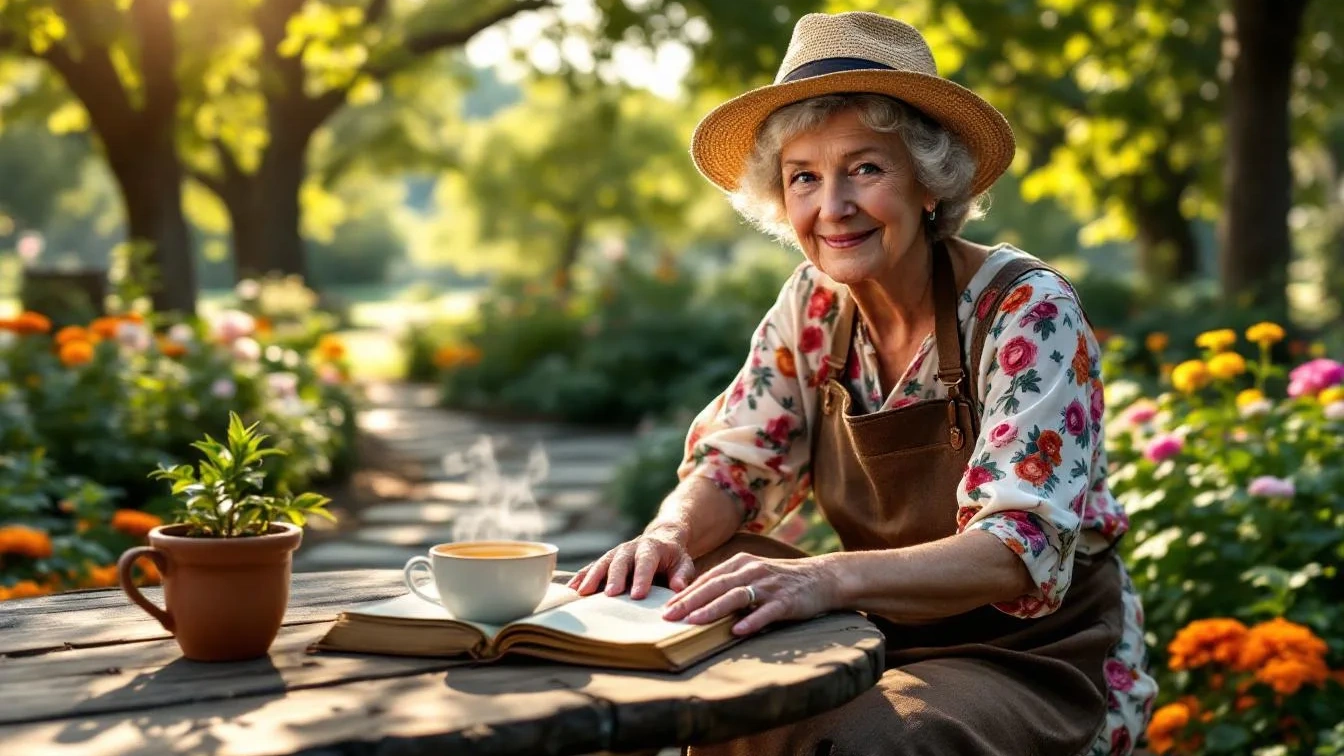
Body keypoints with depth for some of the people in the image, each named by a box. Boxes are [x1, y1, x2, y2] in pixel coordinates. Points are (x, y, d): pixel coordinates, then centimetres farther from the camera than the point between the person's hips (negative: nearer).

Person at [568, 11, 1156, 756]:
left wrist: (831, 577, -47)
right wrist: (672, 533, -24)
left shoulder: (1027, 311, -20)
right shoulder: (815, 305, -2)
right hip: (894, 640, 5)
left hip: (1038, 659, -5)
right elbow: (734, 462, 1)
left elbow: (1024, 549, -29)